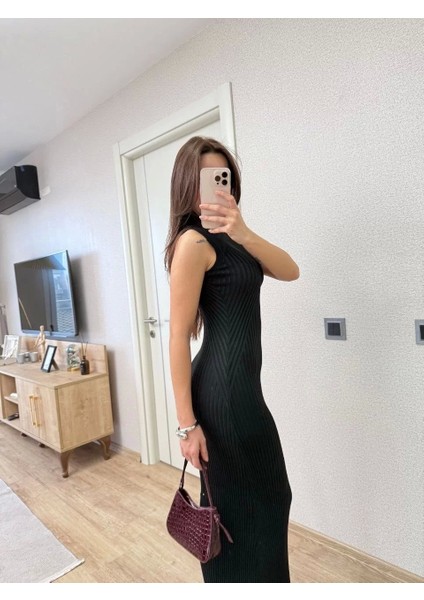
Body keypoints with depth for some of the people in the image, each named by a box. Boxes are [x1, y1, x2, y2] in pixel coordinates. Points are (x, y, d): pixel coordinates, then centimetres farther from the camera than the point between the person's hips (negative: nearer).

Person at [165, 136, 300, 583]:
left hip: (241, 385, 9)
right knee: (236, 502, 10)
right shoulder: (193, 242, -15)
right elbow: (178, 336, -19)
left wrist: (243, 233, -19)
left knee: (267, 494, 25)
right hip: (222, 389, -9)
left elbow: (290, 272, -2)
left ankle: (256, 577, 49)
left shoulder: (229, 240, 11)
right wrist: (186, 423, -18)